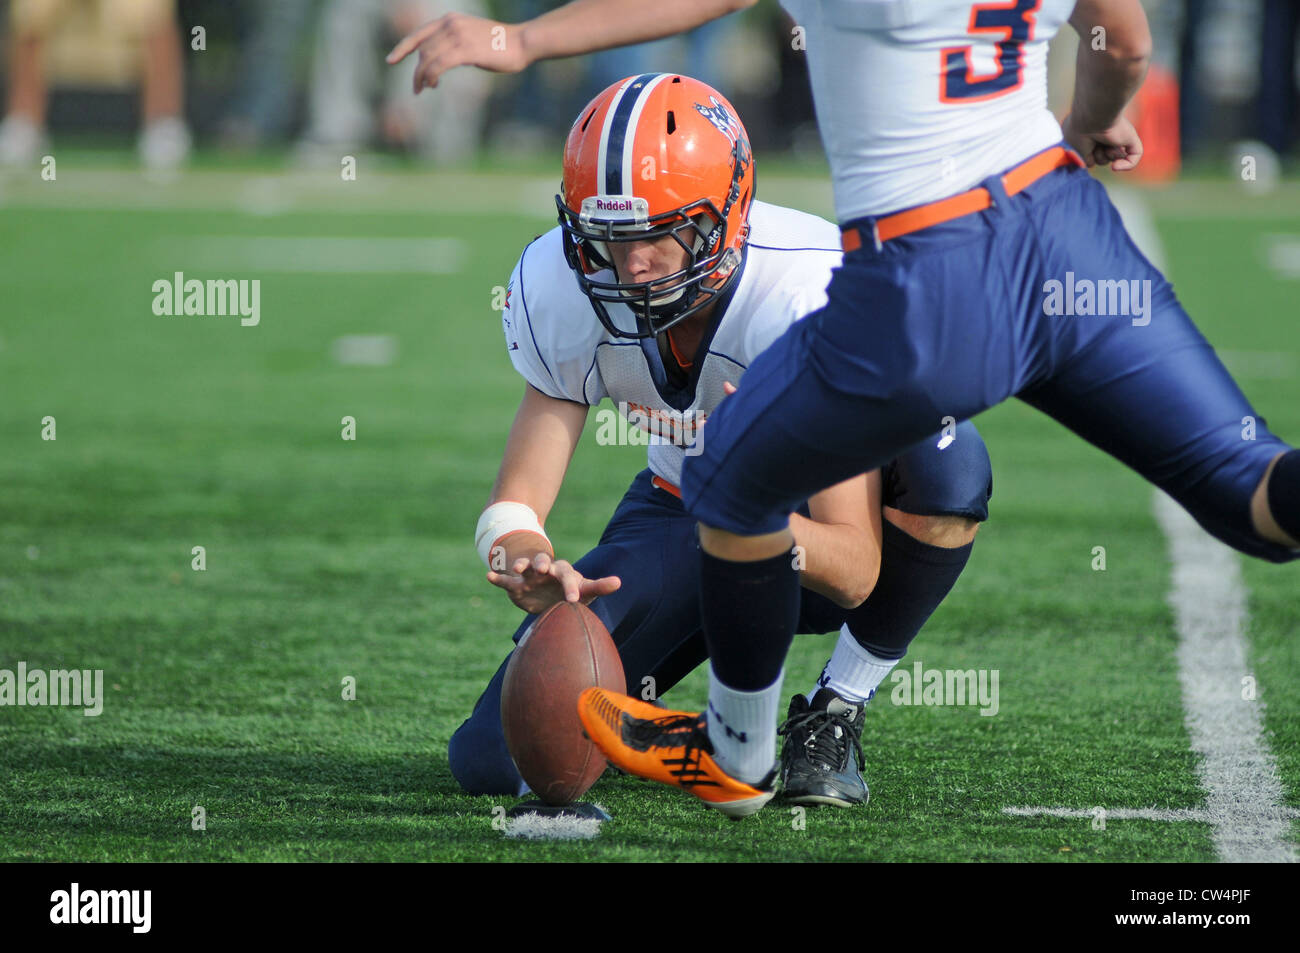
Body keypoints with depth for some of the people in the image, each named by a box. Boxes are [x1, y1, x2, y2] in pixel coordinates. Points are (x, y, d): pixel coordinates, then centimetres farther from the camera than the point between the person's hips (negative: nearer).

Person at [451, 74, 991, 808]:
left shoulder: (814, 299, -34)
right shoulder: (560, 295, -20)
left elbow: (856, 572, -33)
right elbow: (517, 504, -18)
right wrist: (531, 564, -43)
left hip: (820, 526, -2)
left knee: (947, 459, -39)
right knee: (497, 761, -18)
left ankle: (834, 716, -16)